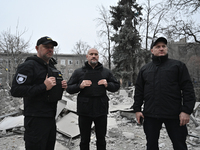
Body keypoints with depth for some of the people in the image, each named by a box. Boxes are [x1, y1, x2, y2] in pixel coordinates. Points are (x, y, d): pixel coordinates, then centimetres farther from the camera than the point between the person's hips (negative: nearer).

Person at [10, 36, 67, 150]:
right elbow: (16, 90, -22)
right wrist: (44, 87, -25)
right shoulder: (29, 65, -11)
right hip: (36, 119, -9)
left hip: (51, 118, 9)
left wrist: (62, 87, 5)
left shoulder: (52, 67, 16)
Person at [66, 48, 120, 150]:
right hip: (85, 110, -1)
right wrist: (80, 86, -14)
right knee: (84, 140, 11)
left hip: (101, 110, 1)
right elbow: (69, 88, 4)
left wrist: (107, 85, -7)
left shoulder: (106, 72, 9)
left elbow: (116, 86, 13)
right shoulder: (78, 72, 5)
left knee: (101, 139, 14)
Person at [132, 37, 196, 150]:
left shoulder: (178, 65, 4)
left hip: (174, 115, -2)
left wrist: (186, 110, -11)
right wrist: (137, 109, 6)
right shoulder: (144, 69, 12)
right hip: (150, 115, 3)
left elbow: (188, 89, -2)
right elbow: (139, 91, 12)